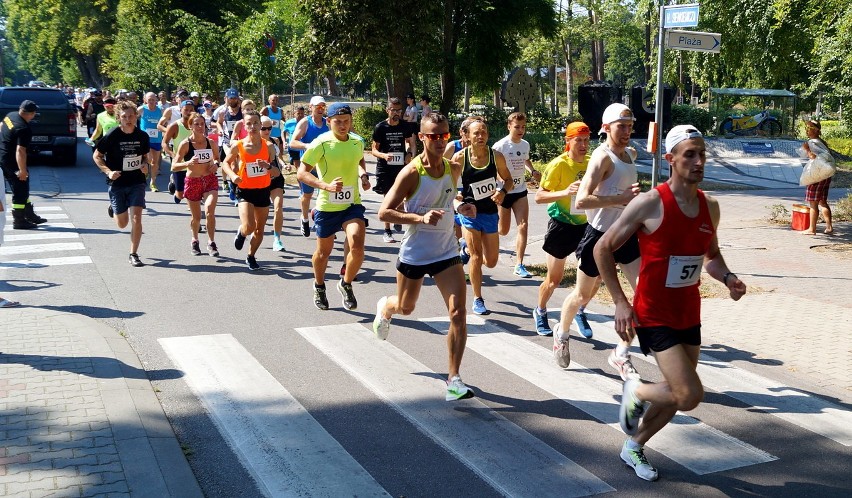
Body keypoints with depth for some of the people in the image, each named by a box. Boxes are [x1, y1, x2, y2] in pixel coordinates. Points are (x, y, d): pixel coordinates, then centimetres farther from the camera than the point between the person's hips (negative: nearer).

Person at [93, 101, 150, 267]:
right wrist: (108, 172, -16)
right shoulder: (112, 136, -11)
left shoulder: (142, 136, -1)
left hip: (137, 182, 1)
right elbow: (96, 156, -1)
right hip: (117, 183, -1)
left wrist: (144, 165, -6)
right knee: (122, 224, 9)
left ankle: (133, 254, 0)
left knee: (136, 218, -13)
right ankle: (113, 209, 45)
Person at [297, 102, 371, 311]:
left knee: (357, 246, -20)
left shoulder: (357, 142, 0)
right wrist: (326, 185, -28)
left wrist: (363, 176, 3)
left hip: (352, 204, 2)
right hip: (327, 206, -2)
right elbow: (301, 173, -15)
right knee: (324, 252, 14)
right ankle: (319, 287, 44)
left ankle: (346, 284, 7)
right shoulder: (321, 144, -14)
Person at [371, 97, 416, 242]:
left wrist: (409, 154, -2)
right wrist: (383, 155, -22)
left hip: (400, 166, 2)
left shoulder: (405, 127, 2)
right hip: (384, 168, -2)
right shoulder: (380, 127, -5)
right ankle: (387, 232, 12)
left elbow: (412, 142, 18)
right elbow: (374, 149, -2)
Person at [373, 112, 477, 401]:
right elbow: (384, 213, -18)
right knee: (405, 308, 20)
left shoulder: (454, 169, 0)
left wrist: (462, 208, -1)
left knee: (458, 313, -13)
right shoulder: (411, 173, -17)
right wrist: (420, 218, -31)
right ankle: (384, 308, 59)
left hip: (447, 253, 3)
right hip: (414, 254, -3)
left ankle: (454, 379, -6)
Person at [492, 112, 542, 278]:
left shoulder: (525, 145, 3)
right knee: (503, 231, 7)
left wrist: (533, 171, 4)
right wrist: (503, 183, -31)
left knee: (523, 226, -9)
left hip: (521, 191, 5)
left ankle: (519, 265, -4)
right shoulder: (500, 146, -16)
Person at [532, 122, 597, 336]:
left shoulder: (591, 162, 1)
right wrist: (565, 192, -31)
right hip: (562, 225, -4)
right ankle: (540, 313, 32)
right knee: (554, 279, 5)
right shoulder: (558, 164, -15)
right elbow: (539, 197, -17)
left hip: (585, 224, 5)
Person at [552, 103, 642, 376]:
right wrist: (621, 199, -30)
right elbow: (581, 201, -30)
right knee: (582, 294, 11)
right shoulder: (602, 157, -18)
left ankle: (621, 354, 7)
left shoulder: (631, 153, 8)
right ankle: (561, 333, 40)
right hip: (599, 236, -7)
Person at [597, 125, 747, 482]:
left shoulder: (710, 207, 2)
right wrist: (620, 302, -14)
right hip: (654, 317, -7)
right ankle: (635, 392, 15)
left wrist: (727, 278, -4)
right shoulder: (650, 204, -17)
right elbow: (603, 248, -11)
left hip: (690, 316, 7)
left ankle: (634, 448, 38)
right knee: (690, 396, -15)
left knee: (676, 396, 15)